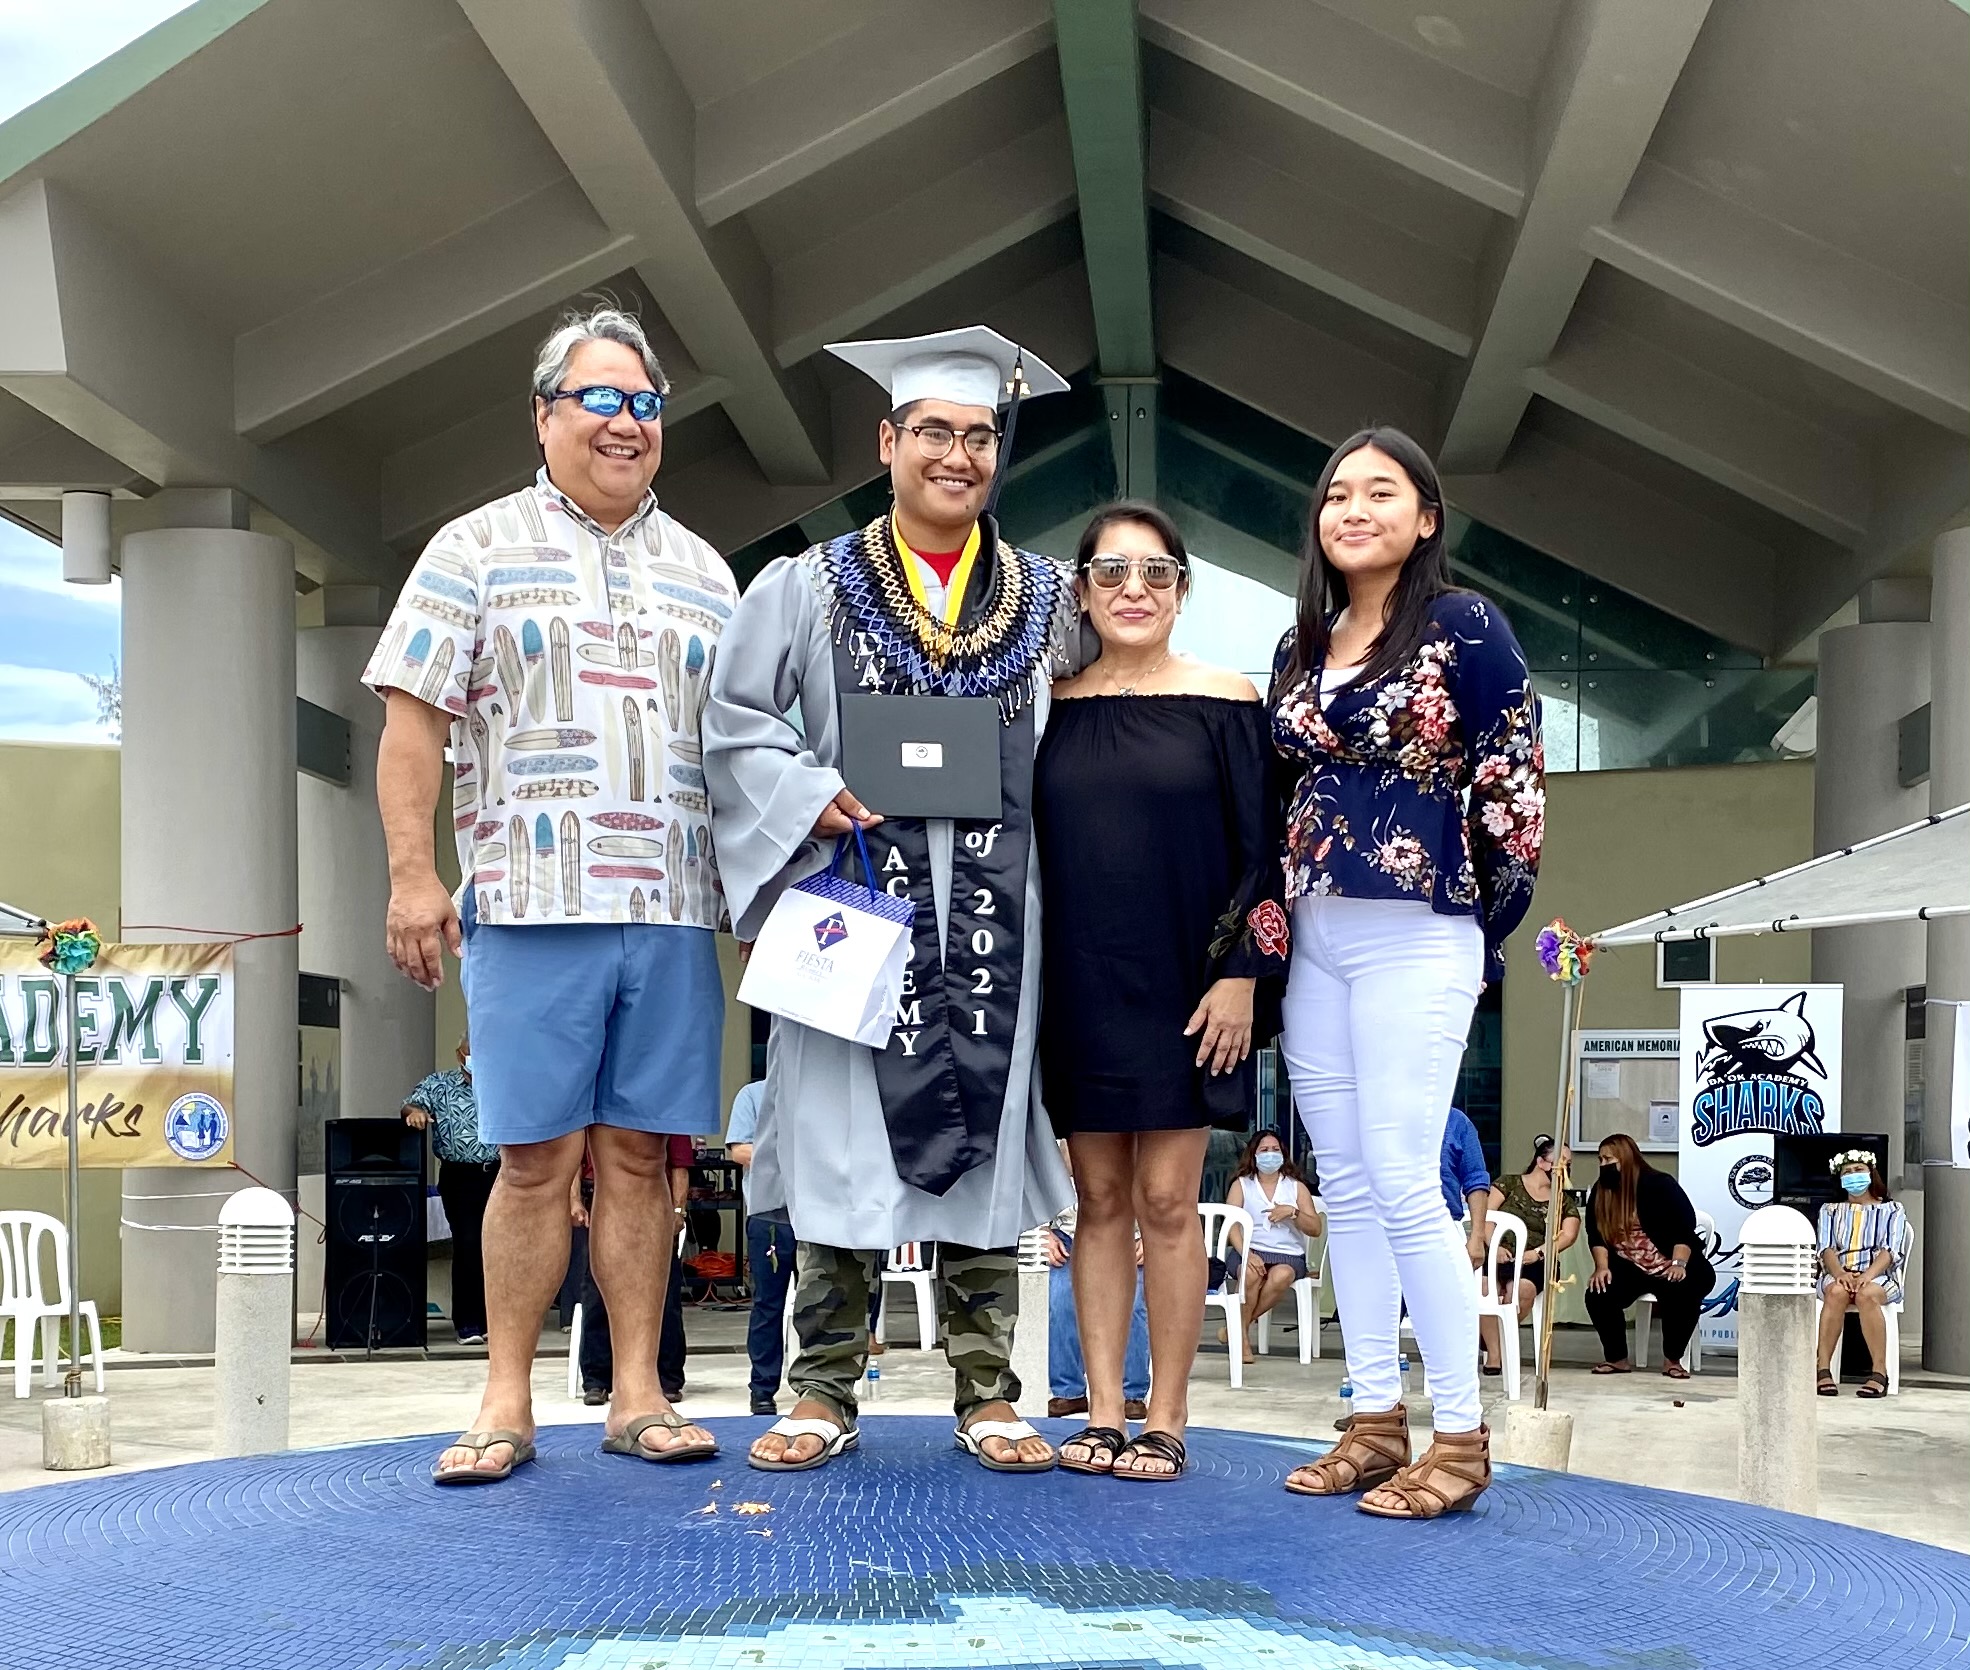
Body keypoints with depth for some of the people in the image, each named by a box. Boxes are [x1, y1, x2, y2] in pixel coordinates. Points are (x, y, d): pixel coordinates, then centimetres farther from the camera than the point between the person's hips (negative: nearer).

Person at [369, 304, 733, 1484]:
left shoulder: (702, 572, 17)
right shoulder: (478, 550, 6)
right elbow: (414, 719, 1)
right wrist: (413, 875, -8)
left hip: (674, 910, 3)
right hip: (532, 902, -3)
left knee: (639, 1154, 5)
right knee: (538, 1158, -3)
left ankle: (638, 1394, 10)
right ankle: (507, 1406, 5)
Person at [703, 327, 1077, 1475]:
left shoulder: (1048, 602, 11)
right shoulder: (810, 588, 6)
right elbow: (735, 727, 4)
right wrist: (811, 800, -10)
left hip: (994, 922, 2)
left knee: (981, 1133, 4)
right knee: (846, 1142, 0)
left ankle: (988, 1394, 11)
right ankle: (827, 1395, 9)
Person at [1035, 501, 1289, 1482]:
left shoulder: (1224, 702, 0)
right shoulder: (1054, 709, 8)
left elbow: (1260, 850, -1)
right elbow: (1026, 847, 12)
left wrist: (1242, 973, -10)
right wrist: (1028, 985, 6)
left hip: (1184, 984, -3)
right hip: (1079, 986, 3)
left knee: (1166, 1200, -3)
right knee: (1101, 1199, 6)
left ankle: (1166, 1419, 5)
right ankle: (1104, 1412, 10)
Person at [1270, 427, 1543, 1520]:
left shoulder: (1463, 626, -4)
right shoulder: (1303, 647, 14)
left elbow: (1513, 780, -4)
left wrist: (1488, 918, -1)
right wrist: (1275, 918, 11)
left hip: (1415, 938, -7)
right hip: (1316, 939, 7)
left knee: (1402, 1182, -11)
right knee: (1344, 1186, 7)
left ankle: (1460, 1438, -4)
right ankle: (1375, 1420, 14)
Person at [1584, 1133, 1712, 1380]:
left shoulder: (1660, 1185, -12)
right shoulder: (1601, 1191, 2)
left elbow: (1685, 1226, -16)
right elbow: (1596, 1234, 3)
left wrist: (1678, 1264, -27)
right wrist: (1602, 1267, -13)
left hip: (1668, 1266, -4)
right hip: (1629, 1267, 4)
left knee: (1682, 1294, -35)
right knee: (1598, 1294, -23)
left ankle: (1672, 1360, -14)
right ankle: (1618, 1359, -5)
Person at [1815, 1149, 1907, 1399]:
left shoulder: (1892, 1209, 17)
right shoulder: (1830, 1210, 23)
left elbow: (1891, 1251, 1)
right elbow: (1826, 1248, 7)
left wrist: (1867, 1276, -19)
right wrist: (1840, 1273, -16)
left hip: (1879, 1275, -1)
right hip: (1838, 1273, 1)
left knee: (1866, 1295, -39)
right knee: (1836, 1292, -37)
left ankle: (1879, 1373, -40)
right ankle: (1823, 1370, -41)